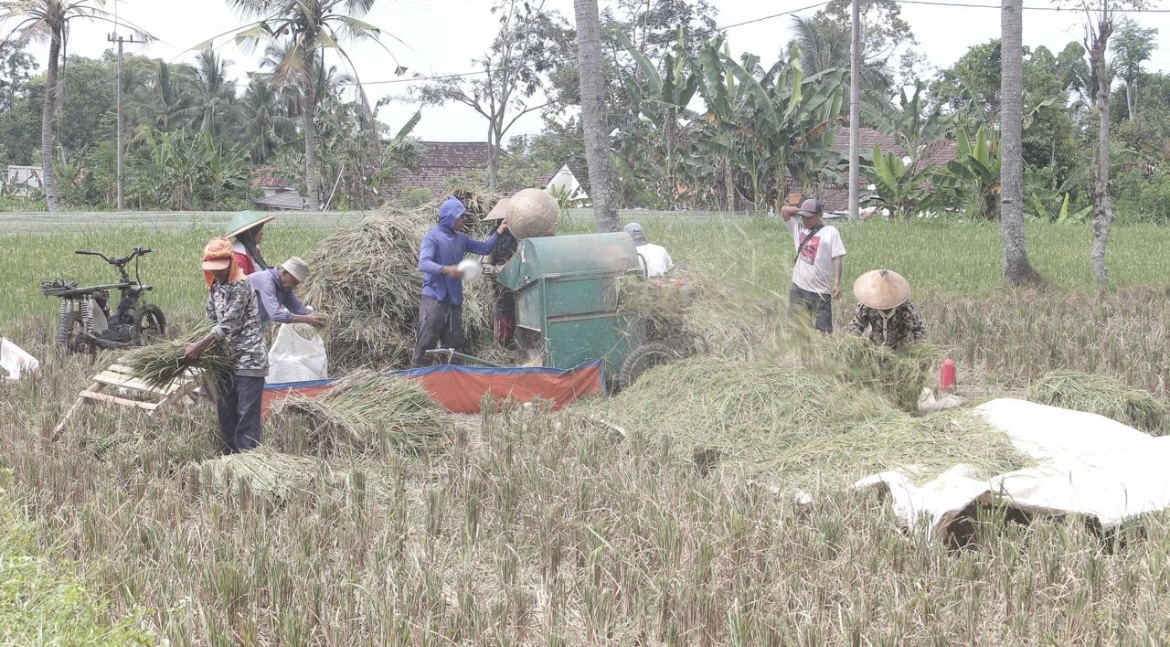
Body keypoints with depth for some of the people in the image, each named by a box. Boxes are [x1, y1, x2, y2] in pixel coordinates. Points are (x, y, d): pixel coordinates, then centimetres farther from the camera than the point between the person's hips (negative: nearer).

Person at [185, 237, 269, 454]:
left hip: (248, 358, -9)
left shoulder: (241, 285, -16)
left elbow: (228, 325, -20)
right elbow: (212, 321, 11)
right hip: (227, 358, 9)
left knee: (246, 414, -8)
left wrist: (198, 347, -20)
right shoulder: (215, 286, 9)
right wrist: (196, 345, -5)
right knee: (225, 412, 14)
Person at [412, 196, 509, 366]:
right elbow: (423, 263, -23)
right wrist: (446, 270, -38)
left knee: (454, 343, 10)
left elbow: (483, 248, 20)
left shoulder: (461, 239, 12)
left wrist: (498, 232, 8)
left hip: (454, 298, 7)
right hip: (434, 297, -7)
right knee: (426, 341, -7)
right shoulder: (433, 237, -10)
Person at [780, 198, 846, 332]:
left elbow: (837, 258, -4)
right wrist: (802, 211, 6)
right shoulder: (798, 227, 11)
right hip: (799, 288, 4)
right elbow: (784, 210, 9)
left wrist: (837, 283, -12)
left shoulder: (830, 232, 0)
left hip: (821, 291, -4)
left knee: (824, 329, -1)